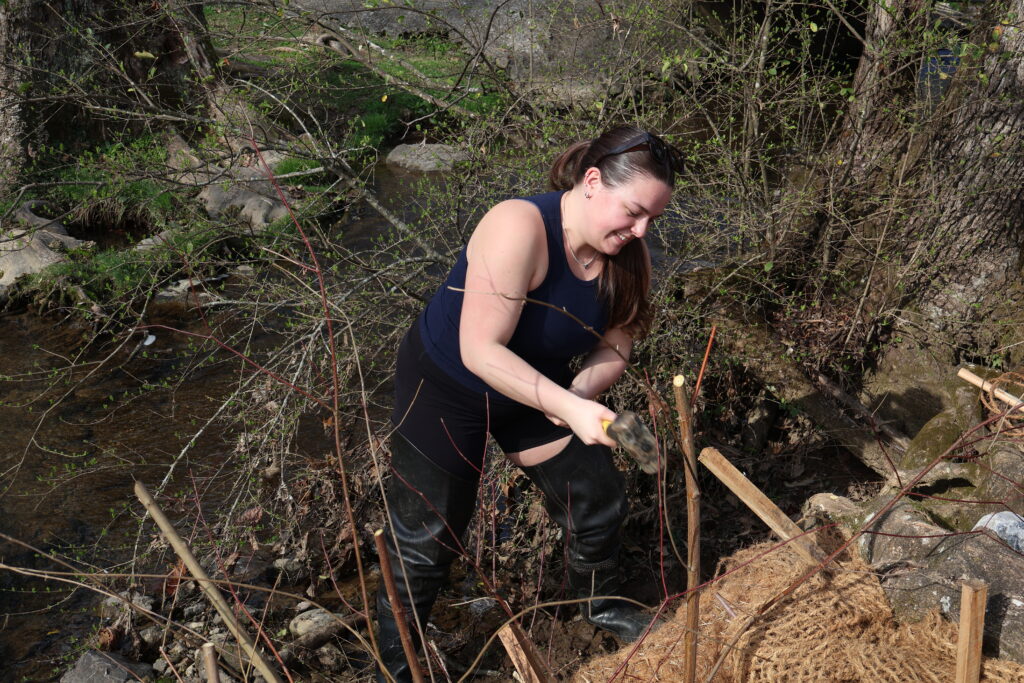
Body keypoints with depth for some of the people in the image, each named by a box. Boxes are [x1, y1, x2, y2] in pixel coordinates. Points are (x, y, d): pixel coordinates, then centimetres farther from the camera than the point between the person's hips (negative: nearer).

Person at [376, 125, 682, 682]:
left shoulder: (623, 254, -13)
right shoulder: (520, 227, -35)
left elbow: (613, 347, -6)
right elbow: (482, 351, -37)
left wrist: (581, 391, -26)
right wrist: (569, 409, -41)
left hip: (538, 386, 6)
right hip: (445, 388, -6)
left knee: (599, 503, 13)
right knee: (426, 544, 4)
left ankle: (600, 605, 45)